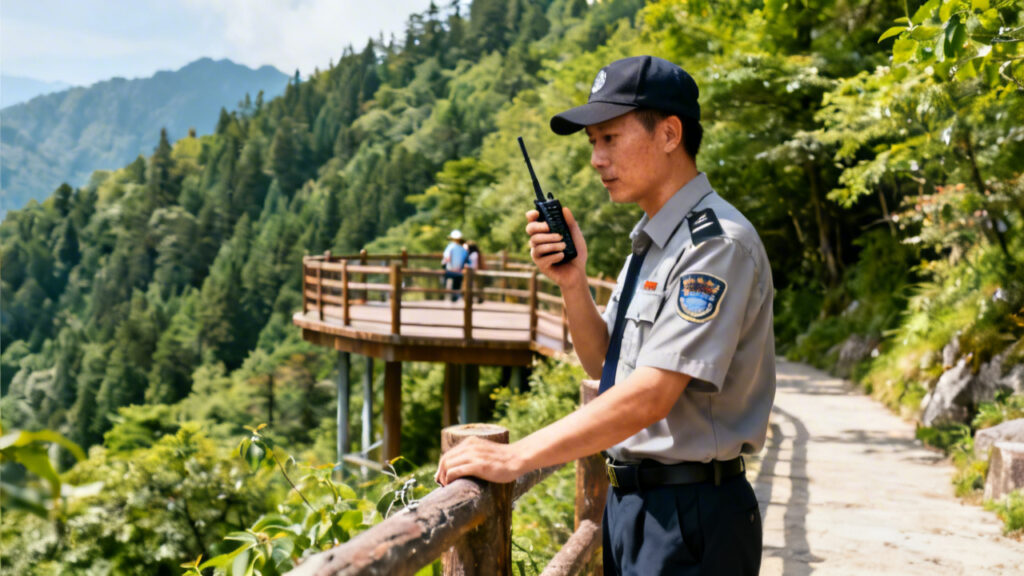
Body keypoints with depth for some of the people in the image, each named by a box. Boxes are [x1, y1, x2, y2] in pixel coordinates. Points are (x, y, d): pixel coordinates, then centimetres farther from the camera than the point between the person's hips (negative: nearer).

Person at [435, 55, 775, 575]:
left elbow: (649, 396, -24)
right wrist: (572, 282, -3)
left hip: (687, 518, -8)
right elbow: (602, 362, 14)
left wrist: (515, 457, -23)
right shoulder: (649, 242, 11)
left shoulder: (717, 243, -18)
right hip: (629, 502, 8)